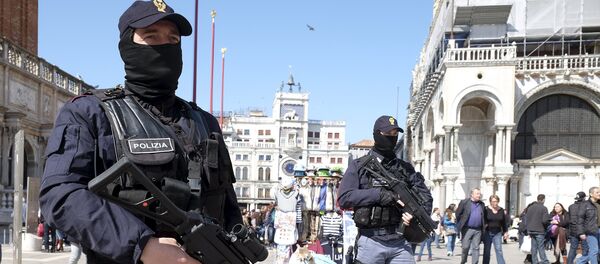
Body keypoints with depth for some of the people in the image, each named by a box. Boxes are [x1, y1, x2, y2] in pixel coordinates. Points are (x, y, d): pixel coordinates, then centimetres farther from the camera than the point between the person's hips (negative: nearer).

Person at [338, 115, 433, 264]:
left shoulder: (405, 168, 14)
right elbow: (343, 198, -7)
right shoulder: (359, 166, 5)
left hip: (400, 243, 3)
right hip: (371, 242, -2)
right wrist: (379, 194, -15)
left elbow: (425, 196, 13)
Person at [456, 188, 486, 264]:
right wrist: (461, 224, 2)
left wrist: (483, 225, 9)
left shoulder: (482, 204, 12)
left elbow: (484, 216, 20)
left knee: (476, 248, 2)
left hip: (478, 230, 4)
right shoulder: (464, 202, -2)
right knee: (465, 247, -2)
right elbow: (458, 214, 1)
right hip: (467, 229, -3)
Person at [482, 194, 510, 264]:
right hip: (487, 233, -1)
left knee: (499, 250, -8)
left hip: (497, 233, 1)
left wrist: (505, 232, 9)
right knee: (486, 251, 5)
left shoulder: (501, 210, 5)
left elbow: (504, 223, 11)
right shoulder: (486, 210, -5)